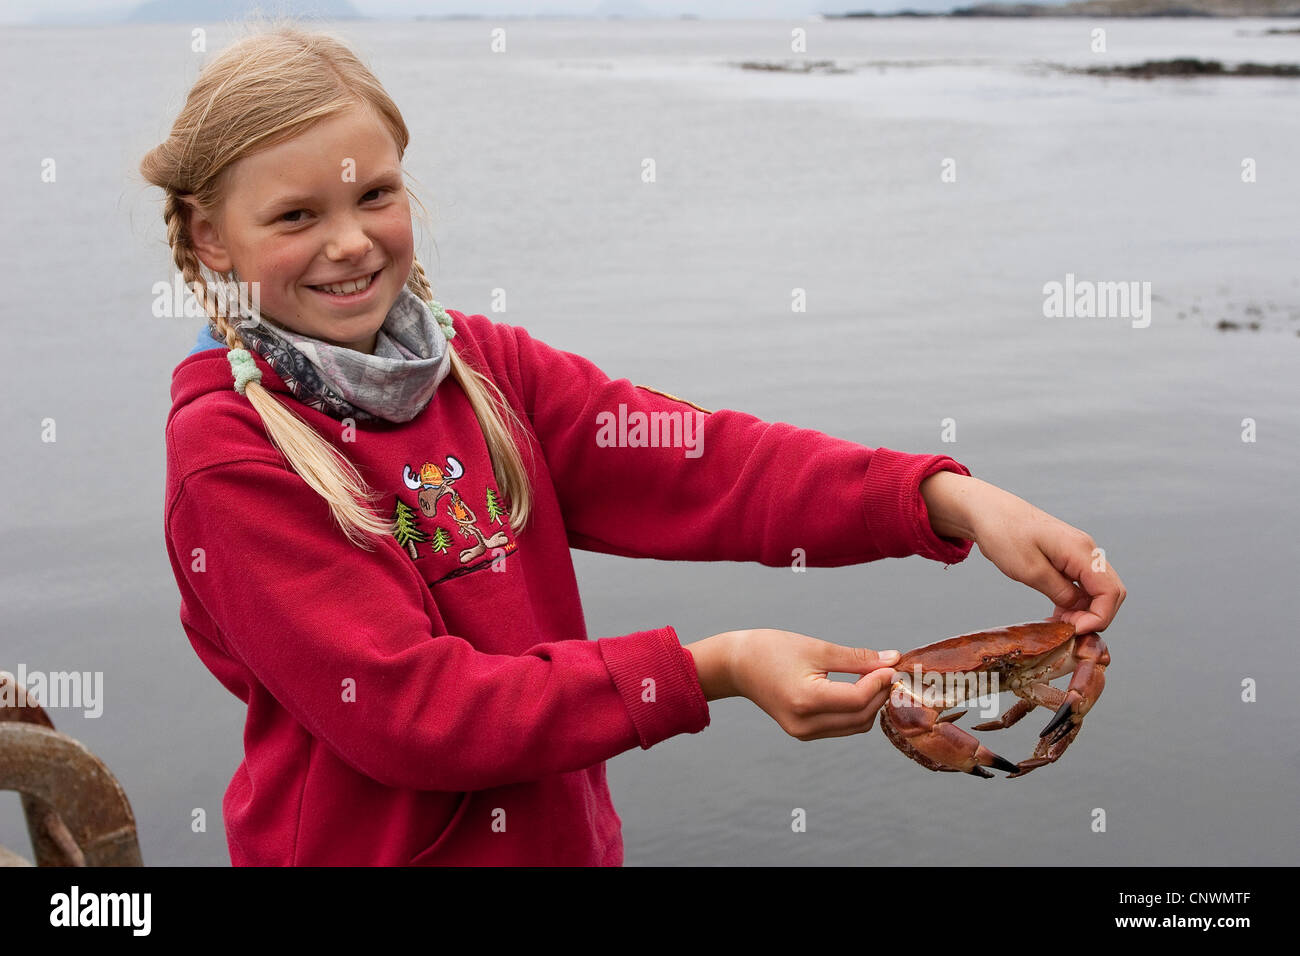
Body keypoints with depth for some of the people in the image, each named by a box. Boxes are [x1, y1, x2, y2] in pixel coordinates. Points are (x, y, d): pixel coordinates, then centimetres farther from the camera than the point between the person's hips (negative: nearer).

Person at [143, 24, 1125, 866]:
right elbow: (408, 708, -23)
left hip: (570, 837, 5)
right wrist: (704, 671, -28)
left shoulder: (484, 365, -1)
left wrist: (950, 498, -26)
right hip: (364, 848, -5)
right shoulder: (227, 452, -17)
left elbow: (695, 460, -13)